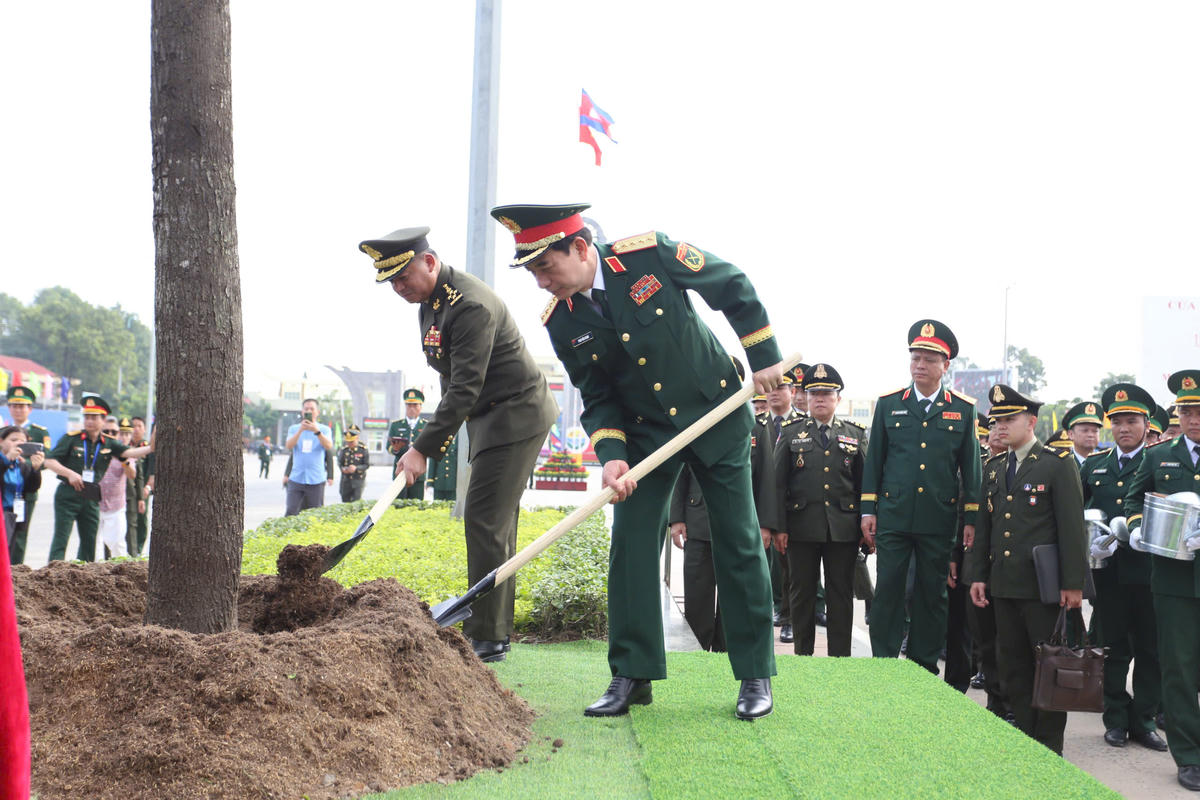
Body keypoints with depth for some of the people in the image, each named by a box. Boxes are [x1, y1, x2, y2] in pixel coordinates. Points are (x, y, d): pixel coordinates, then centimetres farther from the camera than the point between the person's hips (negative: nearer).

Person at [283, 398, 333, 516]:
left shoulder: (325, 429, 7)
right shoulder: (294, 428, 11)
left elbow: (329, 446, -11)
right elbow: (289, 446, -6)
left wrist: (316, 431, -25)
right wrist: (301, 429, -19)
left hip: (316, 480, -1)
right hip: (296, 479, 1)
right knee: (291, 512, -8)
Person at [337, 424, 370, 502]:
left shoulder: (363, 449, -8)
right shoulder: (344, 449, 0)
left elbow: (367, 465, -7)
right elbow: (339, 463, 9)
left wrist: (356, 468, -24)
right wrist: (343, 469, -14)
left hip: (358, 479, -3)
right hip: (346, 480, 3)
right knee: (345, 501, 8)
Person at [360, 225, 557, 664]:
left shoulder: (471, 306, -23)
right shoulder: (429, 301, 9)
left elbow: (465, 388, -27)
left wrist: (424, 448, -27)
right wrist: (439, 438, 15)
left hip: (517, 415, -10)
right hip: (489, 420, 10)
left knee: (485, 521, -13)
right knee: (494, 523, 11)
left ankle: (487, 637, -9)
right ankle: (493, 631, 17)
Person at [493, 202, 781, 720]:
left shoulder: (651, 254, -21)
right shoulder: (561, 321, -11)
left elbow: (734, 288, -6)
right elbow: (597, 400, -3)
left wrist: (765, 358, -6)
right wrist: (611, 455, -20)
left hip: (717, 414, -2)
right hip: (646, 431, 3)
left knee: (740, 543, 0)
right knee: (631, 543, -6)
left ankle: (755, 675, 11)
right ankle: (632, 675, 5)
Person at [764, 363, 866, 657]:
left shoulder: (855, 434, 10)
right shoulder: (791, 432, 6)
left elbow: (864, 483, 10)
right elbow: (777, 482, 2)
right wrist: (778, 526, -5)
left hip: (843, 529, 1)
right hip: (801, 528, -1)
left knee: (841, 596, 4)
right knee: (802, 594, 6)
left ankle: (840, 660, 11)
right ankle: (802, 657, 16)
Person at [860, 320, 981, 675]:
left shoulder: (963, 409, 4)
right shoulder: (889, 404, 5)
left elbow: (971, 466, 6)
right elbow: (874, 460, 7)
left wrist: (971, 519, 2)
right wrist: (868, 510, 2)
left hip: (939, 521, 0)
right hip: (893, 517, 0)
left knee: (932, 594, 7)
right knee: (887, 592, 0)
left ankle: (924, 666, 17)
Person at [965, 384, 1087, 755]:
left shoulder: (1058, 464, -6)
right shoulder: (993, 468, 13)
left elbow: (1072, 526, -9)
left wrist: (1072, 583, -12)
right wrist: (978, 575, 11)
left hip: (1042, 584, -6)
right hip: (1004, 583, 6)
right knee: (1013, 665, 10)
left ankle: (1050, 748, 10)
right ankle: (1023, 736, 20)